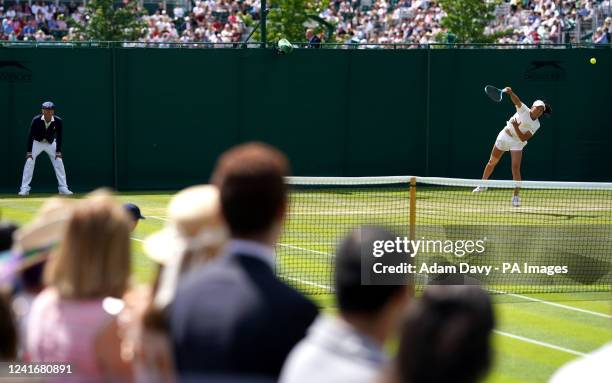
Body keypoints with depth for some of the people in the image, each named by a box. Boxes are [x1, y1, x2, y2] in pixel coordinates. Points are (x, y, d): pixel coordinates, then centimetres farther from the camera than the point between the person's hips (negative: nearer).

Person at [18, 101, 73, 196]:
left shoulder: (58, 121, -23)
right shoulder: (36, 120, -27)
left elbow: (59, 137, -13)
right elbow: (30, 135, -22)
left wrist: (58, 152, -16)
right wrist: (29, 152, -25)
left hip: (51, 143, 1)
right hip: (37, 142, -1)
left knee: (59, 162, -8)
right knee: (29, 162, -14)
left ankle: (63, 188, 1)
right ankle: (24, 189, -10)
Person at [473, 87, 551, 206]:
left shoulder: (536, 125, -11)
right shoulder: (523, 110, -11)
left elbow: (523, 138, -19)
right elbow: (516, 100, -30)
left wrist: (516, 128, -34)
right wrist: (511, 92, -51)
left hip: (517, 143, -1)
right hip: (504, 136, 1)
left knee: (516, 168, -15)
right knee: (492, 162, 12)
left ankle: (516, 196, -6)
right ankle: (483, 184, 33)